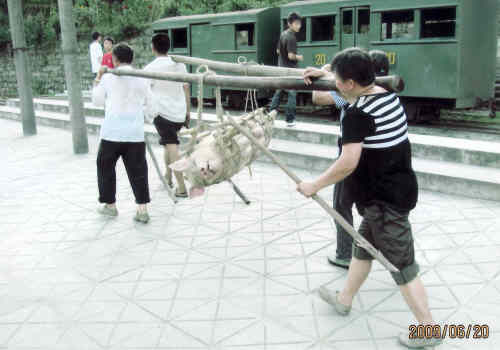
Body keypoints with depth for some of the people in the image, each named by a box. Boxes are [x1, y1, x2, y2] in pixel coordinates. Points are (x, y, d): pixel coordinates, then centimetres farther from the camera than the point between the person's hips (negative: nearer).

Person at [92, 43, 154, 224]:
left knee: (106, 167, 16)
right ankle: (142, 209, 1)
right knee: (138, 170, 6)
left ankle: (110, 205, 24)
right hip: (135, 132, 2)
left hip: (112, 132, -2)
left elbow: (97, 100, 8)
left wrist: (98, 78, 18)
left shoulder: (108, 77, -3)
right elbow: (148, 101, 15)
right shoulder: (141, 78, 3)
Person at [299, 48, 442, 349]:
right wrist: (323, 74, 30)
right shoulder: (387, 95, 5)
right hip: (397, 188, 10)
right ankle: (345, 299, 40)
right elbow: (360, 86, 27)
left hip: (385, 198, -10)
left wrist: (315, 186, -15)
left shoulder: (358, 113, -22)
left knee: (402, 264, 2)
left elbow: (348, 164, -27)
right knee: (363, 247, 23)